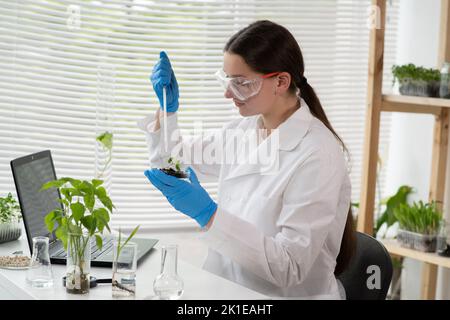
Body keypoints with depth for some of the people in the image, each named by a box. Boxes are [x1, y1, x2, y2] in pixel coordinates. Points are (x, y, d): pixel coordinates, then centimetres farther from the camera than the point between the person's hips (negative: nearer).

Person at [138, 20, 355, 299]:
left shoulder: (317, 155, -18)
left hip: (282, 295, -6)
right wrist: (168, 107, 1)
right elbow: (170, 158, 19)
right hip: (226, 291, 6)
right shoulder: (244, 129, 3)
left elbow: (289, 268, -21)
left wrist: (208, 214, -27)